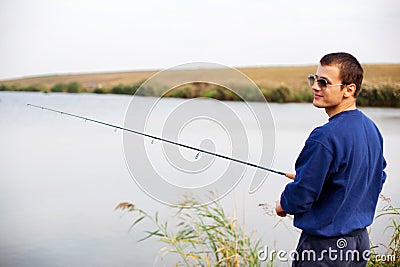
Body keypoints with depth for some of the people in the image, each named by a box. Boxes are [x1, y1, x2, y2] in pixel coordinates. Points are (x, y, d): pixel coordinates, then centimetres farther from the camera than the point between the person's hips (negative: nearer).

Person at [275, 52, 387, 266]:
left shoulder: (325, 138, -25)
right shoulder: (372, 129, 3)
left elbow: (302, 195, -20)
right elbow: (378, 178, 17)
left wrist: (284, 205, 0)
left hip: (324, 245, -9)